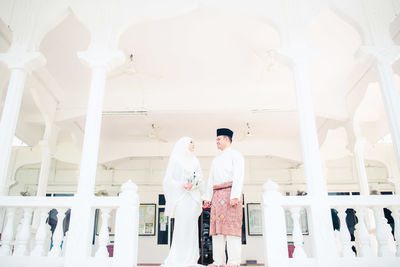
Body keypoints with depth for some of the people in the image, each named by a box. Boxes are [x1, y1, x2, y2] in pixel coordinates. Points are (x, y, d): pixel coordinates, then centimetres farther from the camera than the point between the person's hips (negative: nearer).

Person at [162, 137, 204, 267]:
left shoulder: (195, 161, 22)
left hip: (193, 196, 4)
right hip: (180, 196, -4)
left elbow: (200, 179, 15)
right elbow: (168, 179, 0)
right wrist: (182, 185, -16)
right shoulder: (175, 159, 8)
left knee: (191, 226, 0)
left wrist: (194, 184, -8)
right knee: (182, 225, -10)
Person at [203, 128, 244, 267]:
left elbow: (238, 176, -9)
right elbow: (211, 181, 20)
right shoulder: (216, 160, 26)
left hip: (230, 192, -7)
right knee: (217, 227, 0)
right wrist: (208, 198, 8)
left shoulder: (235, 155, 4)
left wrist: (235, 196, -21)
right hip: (217, 194, 7)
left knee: (231, 225, -12)